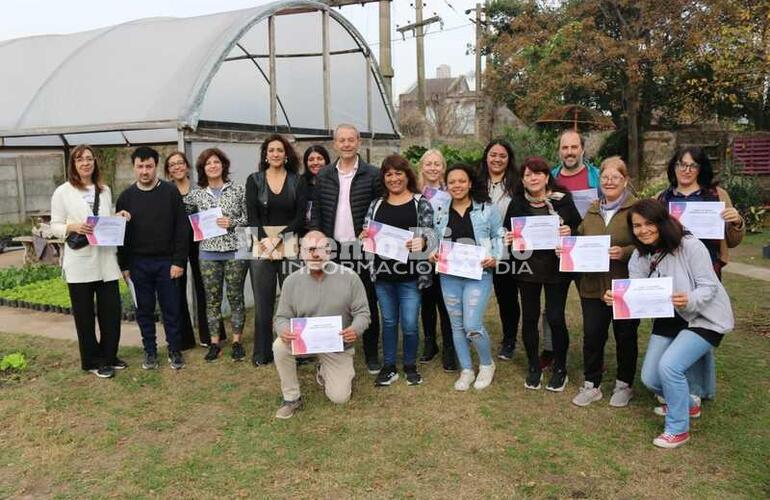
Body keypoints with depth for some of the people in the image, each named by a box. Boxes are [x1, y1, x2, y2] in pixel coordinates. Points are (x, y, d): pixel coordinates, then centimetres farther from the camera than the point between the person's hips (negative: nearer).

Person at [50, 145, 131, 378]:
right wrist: (73, 227, -20)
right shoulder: (62, 192, -1)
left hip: (106, 260, 4)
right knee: (84, 314, 6)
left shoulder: (105, 190, 12)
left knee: (111, 311, 6)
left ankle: (108, 356, 23)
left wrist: (118, 217, -1)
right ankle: (93, 361, 18)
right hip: (79, 262, -4)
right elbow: (55, 226, -1)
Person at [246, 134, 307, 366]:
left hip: (290, 246, 0)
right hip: (261, 245, 1)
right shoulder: (254, 180, 7)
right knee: (263, 302, 4)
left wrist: (278, 238, -13)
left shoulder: (297, 181, 6)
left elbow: (300, 216, -2)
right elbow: (252, 216, 0)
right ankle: (262, 353, 15)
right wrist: (265, 241, -13)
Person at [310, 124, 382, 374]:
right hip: (333, 249, 2)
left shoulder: (373, 174, -1)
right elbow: (316, 213, 8)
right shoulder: (323, 175, 7)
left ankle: (371, 355, 20)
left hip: (363, 249, -2)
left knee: (368, 303, 7)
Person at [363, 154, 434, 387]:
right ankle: (388, 367, 25)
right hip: (383, 273, 3)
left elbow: (428, 236, -5)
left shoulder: (421, 204, 0)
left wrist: (421, 242, -26)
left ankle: (410, 366, 24)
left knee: (409, 324, 2)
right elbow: (366, 233, 11)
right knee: (388, 321, 13)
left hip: (410, 274, -3)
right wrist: (365, 237, -11)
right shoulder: (376, 204, 10)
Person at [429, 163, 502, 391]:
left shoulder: (486, 209, 0)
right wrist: (433, 253, -5)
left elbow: (499, 236, 5)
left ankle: (487, 365, 17)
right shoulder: (440, 212, 6)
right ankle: (466, 370, 26)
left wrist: (495, 258, -11)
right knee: (457, 325, 10)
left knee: (472, 326, -10)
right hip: (449, 276, 4)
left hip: (478, 274, -3)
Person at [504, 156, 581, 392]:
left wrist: (569, 232, -18)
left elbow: (579, 227, 3)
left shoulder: (562, 200, -3)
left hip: (557, 266, -2)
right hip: (527, 266, 2)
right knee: (529, 317, 8)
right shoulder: (517, 203, 3)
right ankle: (533, 367, 25)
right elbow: (506, 232, 11)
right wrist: (509, 239, -11)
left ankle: (560, 368, 19)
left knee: (555, 318, -1)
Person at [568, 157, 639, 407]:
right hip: (593, 285, 4)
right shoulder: (592, 210, 12)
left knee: (625, 336, 11)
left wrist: (624, 253, -26)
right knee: (592, 335, 7)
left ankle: (624, 384, 29)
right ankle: (591, 384, 23)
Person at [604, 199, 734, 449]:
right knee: (649, 378, 5)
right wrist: (615, 297, -33)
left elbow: (709, 286, -21)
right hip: (668, 318, 7)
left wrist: (689, 301, -42)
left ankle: (678, 429, -2)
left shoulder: (690, 246, -22)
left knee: (669, 365, -25)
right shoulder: (639, 255, -5)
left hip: (704, 317, -6)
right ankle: (687, 403, 39)